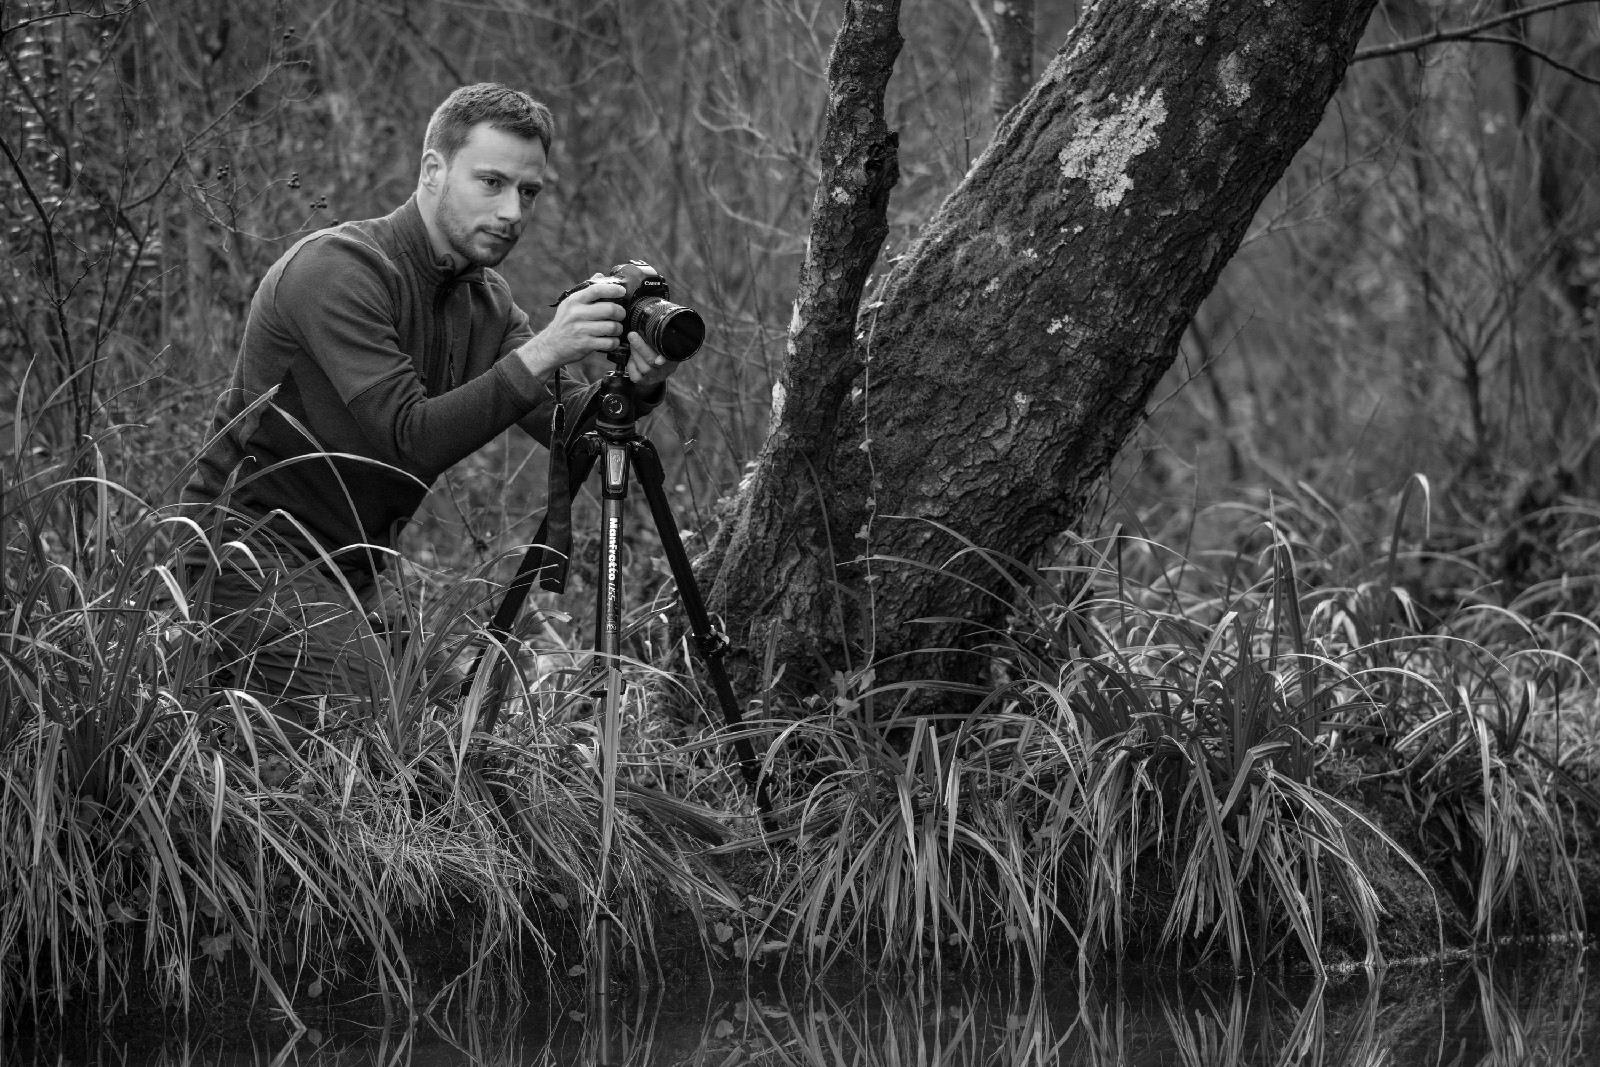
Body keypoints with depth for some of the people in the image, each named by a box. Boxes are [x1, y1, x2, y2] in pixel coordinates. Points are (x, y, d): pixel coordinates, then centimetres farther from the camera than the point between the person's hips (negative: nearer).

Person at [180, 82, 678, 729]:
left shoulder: (483, 298, 8)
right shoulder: (336, 270, -17)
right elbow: (412, 441, -26)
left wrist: (637, 387, -21)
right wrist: (540, 354, -32)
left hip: (350, 573, 8)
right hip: (254, 549, -8)